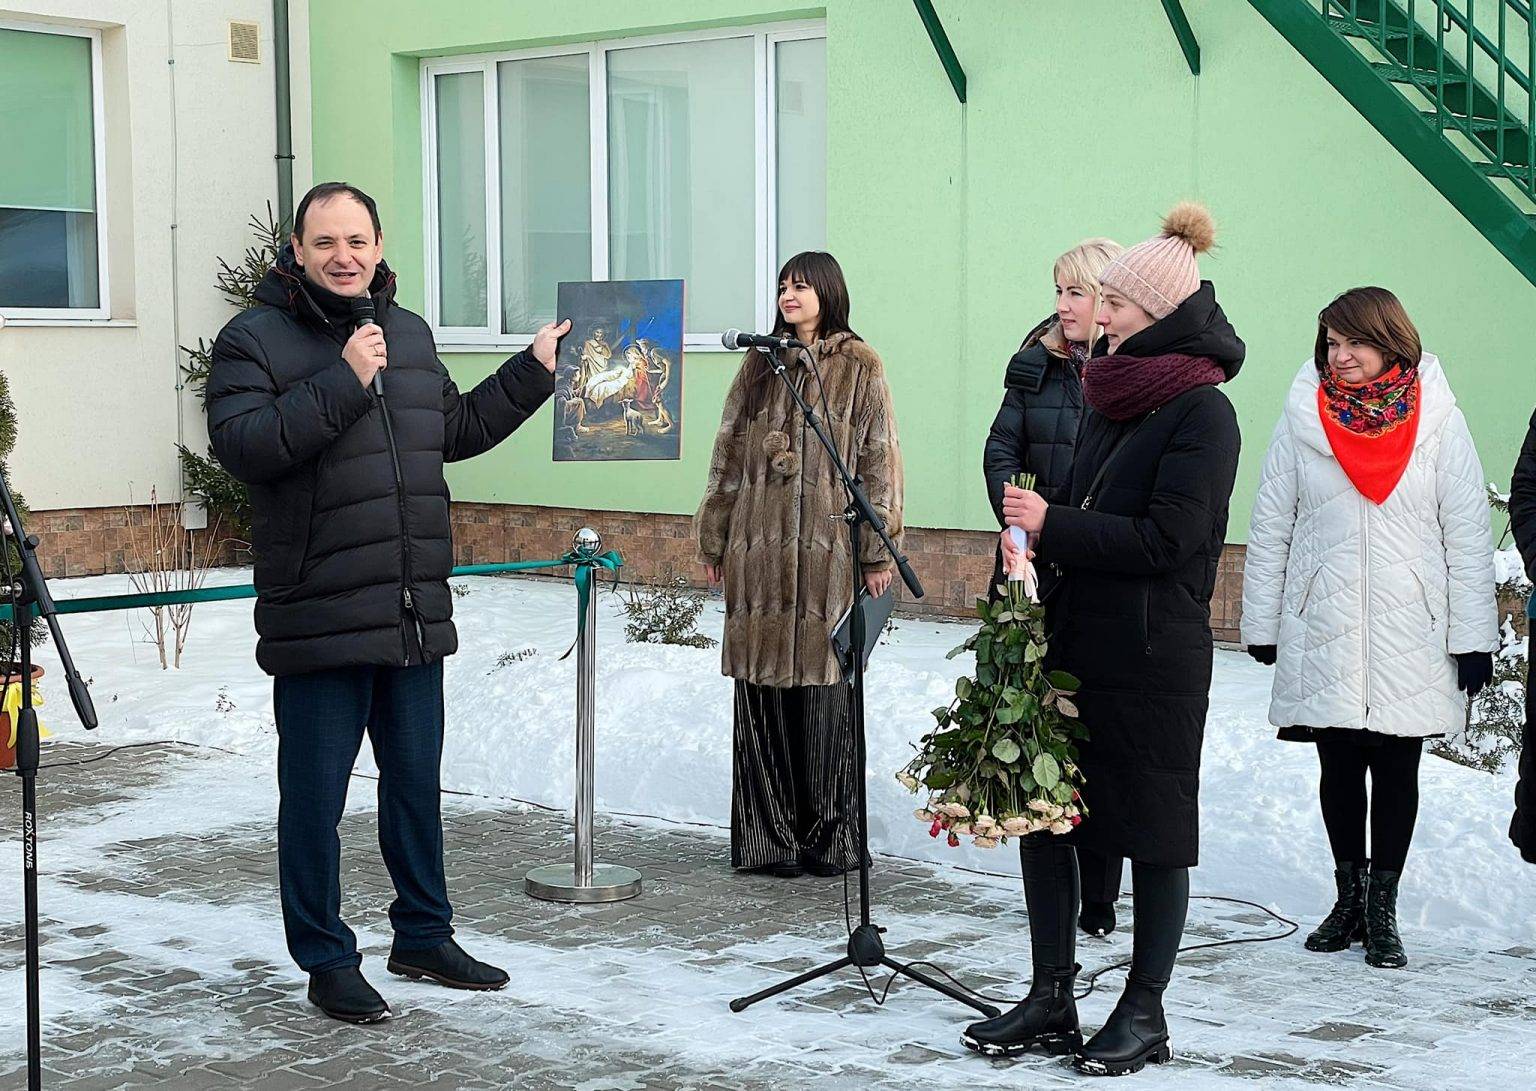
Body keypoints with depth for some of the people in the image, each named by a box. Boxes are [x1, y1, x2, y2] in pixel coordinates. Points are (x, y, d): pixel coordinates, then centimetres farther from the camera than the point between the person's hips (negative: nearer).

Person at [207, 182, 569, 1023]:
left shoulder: (410, 334, 14)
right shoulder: (254, 338, -6)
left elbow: (456, 432, 27)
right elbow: (241, 445, -21)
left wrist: (533, 372, 26)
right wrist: (343, 381, -25)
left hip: (416, 616, 6)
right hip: (317, 624, -6)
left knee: (416, 786, 17)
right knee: (315, 798, 2)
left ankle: (423, 936, 31)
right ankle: (326, 961, 15)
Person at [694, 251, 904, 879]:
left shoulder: (859, 368, 4)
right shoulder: (760, 363, 14)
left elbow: (879, 461, 2)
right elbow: (730, 453, 16)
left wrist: (879, 549, -3)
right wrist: (714, 539, 14)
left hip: (828, 551, -3)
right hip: (760, 547, 3)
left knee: (823, 692, -3)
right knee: (762, 691, 1)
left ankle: (827, 836, 7)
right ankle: (769, 834, 9)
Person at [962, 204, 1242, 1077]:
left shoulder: (1203, 413, -11)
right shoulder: (1110, 397, 13)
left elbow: (1165, 539, -18)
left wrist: (1052, 525, -15)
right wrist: (1039, 535, 2)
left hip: (1154, 657, -8)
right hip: (1074, 641, 8)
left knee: (1153, 830, 4)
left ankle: (1146, 1012, 16)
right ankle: (1052, 1000, 19)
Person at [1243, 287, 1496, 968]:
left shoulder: (1438, 420, 0)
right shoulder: (1303, 419, 3)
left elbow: (1468, 535, 1)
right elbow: (1270, 527, 8)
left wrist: (1473, 637, -2)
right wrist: (1262, 623, 7)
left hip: (1410, 632, -1)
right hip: (1324, 631, 1)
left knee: (1397, 771, 2)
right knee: (1339, 766, 7)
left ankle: (1382, 910, 13)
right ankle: (1349, 899, 22)